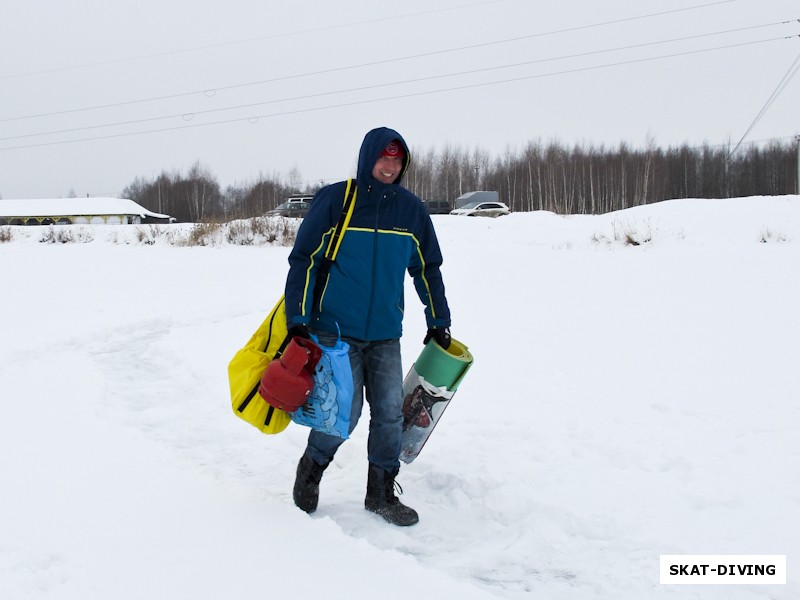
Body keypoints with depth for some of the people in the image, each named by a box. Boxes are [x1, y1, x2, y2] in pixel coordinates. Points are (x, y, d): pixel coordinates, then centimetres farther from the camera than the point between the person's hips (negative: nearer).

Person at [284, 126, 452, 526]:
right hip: (336, 328, -4)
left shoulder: (411, 209, 5)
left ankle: (381, 493, 19)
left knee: (390, 411, 2)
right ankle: (311, 469, 20)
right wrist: (297, 319, -9)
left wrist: (439, 322, 17)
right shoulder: (334, 200, -6)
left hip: (386, 333, 4)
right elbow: (303, 259, -4)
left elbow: (427, 269, 16)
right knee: (346, 410, -9)